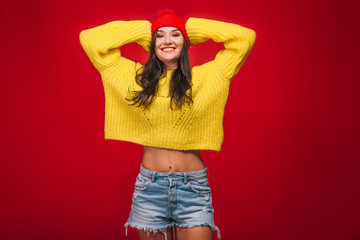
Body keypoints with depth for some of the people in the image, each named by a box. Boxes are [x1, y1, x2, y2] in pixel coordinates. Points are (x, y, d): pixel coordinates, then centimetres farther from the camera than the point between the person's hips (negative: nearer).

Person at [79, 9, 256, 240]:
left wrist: (192, 29, 8)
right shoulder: (135, 76, 6)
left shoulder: (205, 77, 2)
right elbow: (89, 38, 8)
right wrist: (144, 30, 10)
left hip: (193, 186, -1)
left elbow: (246, 37, 2)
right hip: (149, 186, 1)